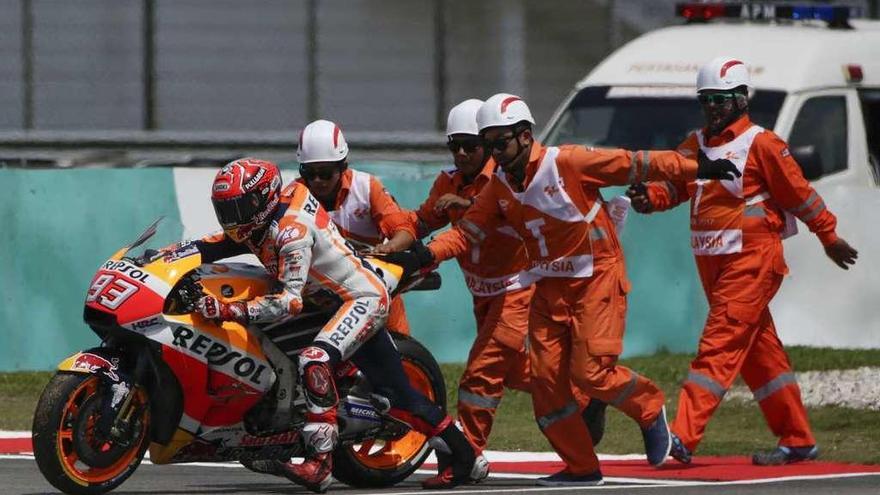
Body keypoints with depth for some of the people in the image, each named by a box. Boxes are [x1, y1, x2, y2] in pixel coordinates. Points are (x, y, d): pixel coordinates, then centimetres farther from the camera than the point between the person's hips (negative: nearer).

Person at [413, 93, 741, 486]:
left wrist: (697, 169, -12)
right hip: (550, 288, 7)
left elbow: (634, 165, -13)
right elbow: (467, 231, 0)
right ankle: (580, 468, 10)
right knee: (546, 378, 0)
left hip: (596, 280, -7)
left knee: (591, 372, -15)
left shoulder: (567, 163, -15)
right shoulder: (499, 187, 4)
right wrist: (428, 254, -18)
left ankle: (650, 407, 14)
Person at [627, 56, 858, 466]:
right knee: (759, 352, 13)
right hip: (712, 263, 8)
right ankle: (798, 440, 21)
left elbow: (800, 194, -1)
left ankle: (683, 438, -25)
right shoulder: (695, 145, 14)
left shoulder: (761, 144, -8)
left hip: (752, 259, -8)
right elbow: (674, 186, 6)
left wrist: (830, 239, 6)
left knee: (720, 345, -16)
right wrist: (648, 197, -17)